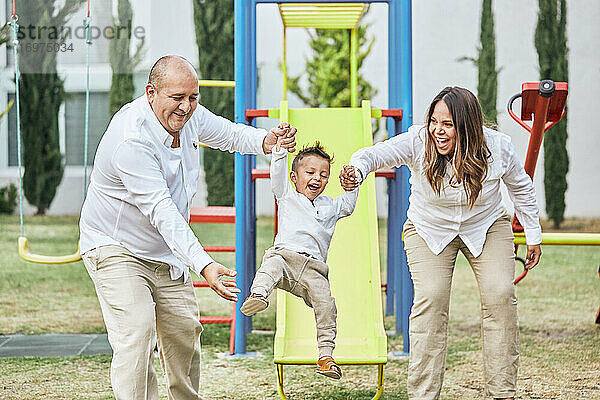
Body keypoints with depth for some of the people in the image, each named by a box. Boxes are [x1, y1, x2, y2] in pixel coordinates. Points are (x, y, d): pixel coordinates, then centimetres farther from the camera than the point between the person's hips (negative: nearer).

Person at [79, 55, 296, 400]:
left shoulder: (189, 114, -6)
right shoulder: (131, 141, -32)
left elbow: (229, 134, 12)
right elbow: (162, 212, -38)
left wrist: (265, 141, -12)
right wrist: (204, 265, -46)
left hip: (167, 254, 8)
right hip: (116, 248, -8)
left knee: (185, 331, 13)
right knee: (136, 334, -23)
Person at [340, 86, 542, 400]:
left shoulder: (498, 147, -20)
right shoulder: (418, 142, -25)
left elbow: (521, 188, -2)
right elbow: (377, 153, -37)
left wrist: (533, 236, 5)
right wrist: (357, 170, -61)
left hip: (487, 227, 1)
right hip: (429, 230, -1)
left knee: (500, 295, -16)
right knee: (430, 298, -19)